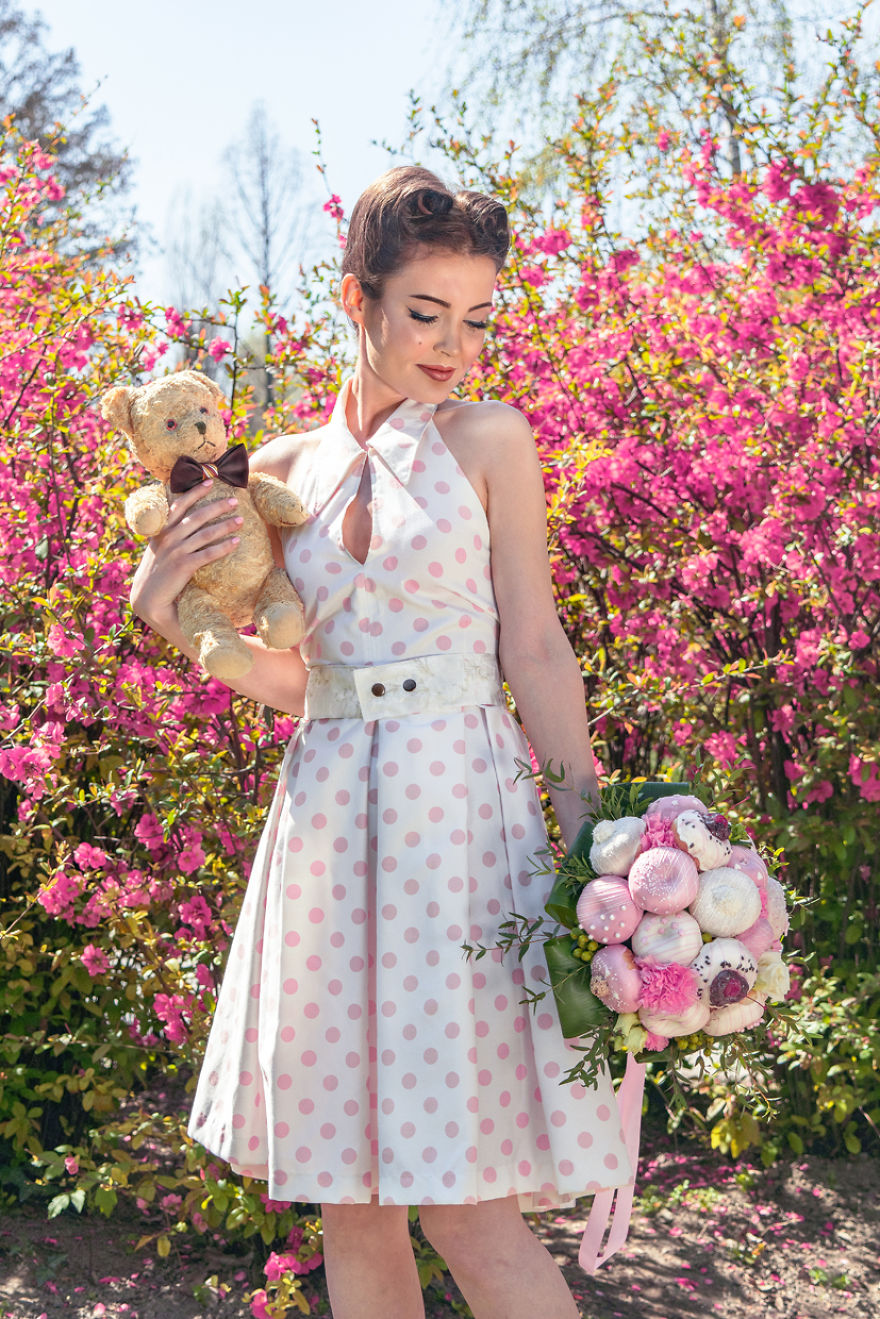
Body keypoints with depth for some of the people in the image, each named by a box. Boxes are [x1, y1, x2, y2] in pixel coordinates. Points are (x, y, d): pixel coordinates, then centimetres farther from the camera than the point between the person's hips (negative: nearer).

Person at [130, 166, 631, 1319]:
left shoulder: (490, 439, 3)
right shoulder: (283, 469, 11)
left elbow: (534, 646, 0)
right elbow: (284, 676, 11)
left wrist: (595, 836, -6)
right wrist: (165, 603, -4)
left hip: (457, 811, -4)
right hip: (327, 818, 4)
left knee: (463, 1204, -7)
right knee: (347, 1198, 10)